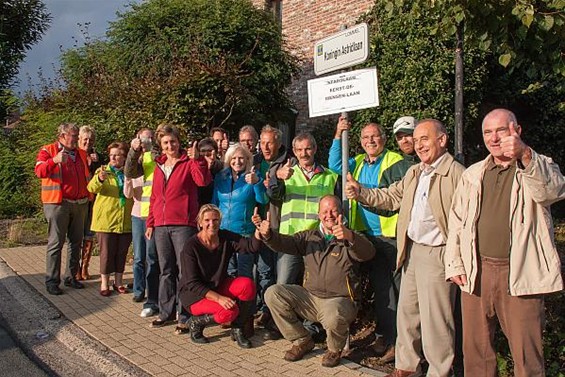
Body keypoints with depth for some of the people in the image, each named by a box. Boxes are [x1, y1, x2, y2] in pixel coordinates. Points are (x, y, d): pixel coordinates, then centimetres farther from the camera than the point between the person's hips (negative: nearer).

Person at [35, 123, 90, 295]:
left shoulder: (81, 153, 17)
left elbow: (88, 176, 29)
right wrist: (55, 160, -33)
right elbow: (40, 171, -19)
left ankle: (71, 277, 21)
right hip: (58, 203, -6)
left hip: (80, 203, 6)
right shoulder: (48, 150, -1)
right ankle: (51, 281, 3)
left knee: (76, 242, 10)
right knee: (56, 243, -4)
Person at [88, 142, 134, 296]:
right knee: (107, 252, 0)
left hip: (125, 220, 3)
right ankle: (104, 283, 12)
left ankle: (118, 282, 22)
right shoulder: (102, 171, 2)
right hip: (106, 219, -2)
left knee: (122, 252, 9)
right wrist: (100, 179, -38)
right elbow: (92, 187, -17)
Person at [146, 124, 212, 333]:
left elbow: (203, 181, -19)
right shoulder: (159, 166, 17)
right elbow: (154, 197, 20)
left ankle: (185, 317, 3)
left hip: (183, 225, -6)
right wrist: (150, 223, 17)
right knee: (166, 271, 13)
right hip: (161, 226, 6)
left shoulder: (189, 163, -1)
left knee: (185, 270, -4)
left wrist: (196, 159, -26)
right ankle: (166, 312, 24)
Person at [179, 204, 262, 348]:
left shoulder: (226, 238, -6)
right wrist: (218, 298, -30)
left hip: (219, 286, 5)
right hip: (196, 294, -5)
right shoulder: (191, 247, -18)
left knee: (247, 284, -23)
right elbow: (192, 284, -20)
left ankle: (237, 329, -5)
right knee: (229, 311, -30)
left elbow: (252, 246, -18)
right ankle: (197, 322, -1)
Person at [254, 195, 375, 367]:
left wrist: (350, 236, -45)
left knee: (333, 316, -38)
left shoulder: (350, 239, -1)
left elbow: (368, 253, -23)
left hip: (340, 300, -5)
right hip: (310, 297, 5)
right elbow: (285, 242, -2)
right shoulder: (309, 236, 13)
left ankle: (335, 350, 0)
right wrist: (267, 234, -26)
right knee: (273, 293, -12)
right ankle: (302, 341, 5)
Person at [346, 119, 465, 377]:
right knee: (406, 313, 17)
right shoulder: (413, 173, 14)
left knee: (435, 320, 1)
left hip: (436, 254, -8)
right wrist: (360, 192, 3)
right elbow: (391, 197, 17)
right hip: (411, 252, 8)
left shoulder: (457, 174, -13)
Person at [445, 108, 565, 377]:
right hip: (476, 273, 4)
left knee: (527, 355, 0)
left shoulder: (539, 167, 3)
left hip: (520, 275, -3)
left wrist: (525, 154, -37)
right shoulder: (472, 174, 14)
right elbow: (456, 221, 15)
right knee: (475, 350, 12)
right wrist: (454, 264, 5)